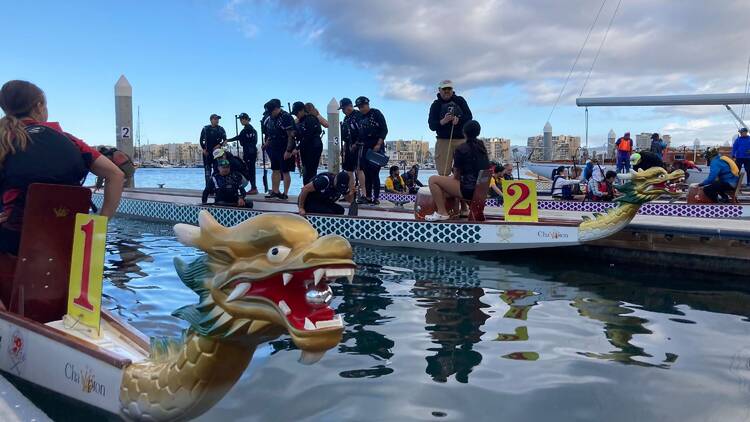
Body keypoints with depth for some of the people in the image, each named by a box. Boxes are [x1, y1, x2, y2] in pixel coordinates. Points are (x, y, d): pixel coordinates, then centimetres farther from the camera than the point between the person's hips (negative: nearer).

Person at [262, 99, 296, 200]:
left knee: (285, 172, -2)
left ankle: (285, 194, 5)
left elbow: (291, 135, -19)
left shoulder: (286, 117, -16)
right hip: (274, 149, 8)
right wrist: (267, 143, 12)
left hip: (285, 150, -8)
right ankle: (275, 191, 20)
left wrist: (288, 150, -22)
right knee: (275, 170, 12)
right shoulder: (270, 118, 10)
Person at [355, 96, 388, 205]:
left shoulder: (376, 113, -3)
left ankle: (376, 198, -6)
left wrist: (378, 144, -16)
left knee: (374, 174, -9)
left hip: (376, 147, -6)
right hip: (365, 147, 6)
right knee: (367, 173, 6)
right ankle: (368, 197, 12)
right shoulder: (359, 117, 15)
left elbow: (384, 130, -9)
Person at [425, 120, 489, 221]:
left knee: (432, 180, -3)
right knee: (451, 178, 33)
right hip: (481, 187, 9)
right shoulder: (481, 146, 10)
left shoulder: (461, 149, -12)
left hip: (468, 189, -8)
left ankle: (442, 213, -3)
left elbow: (457, 174, -6)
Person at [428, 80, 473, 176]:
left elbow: (469, 117, 4)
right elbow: (431, 126, -2)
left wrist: (458, 120, -17)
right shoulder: (436, 105, 6)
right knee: (443, 173, -7)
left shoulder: (460, 100, 10)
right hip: (443, 140, -1)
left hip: (461, 139, 1)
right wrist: (443, 121, -22)